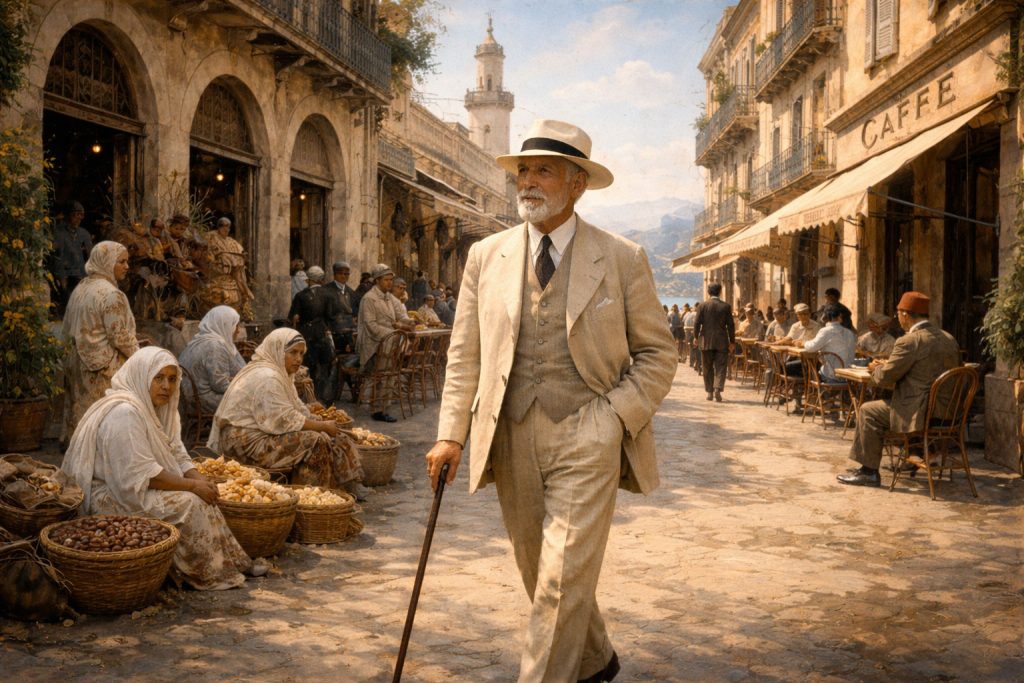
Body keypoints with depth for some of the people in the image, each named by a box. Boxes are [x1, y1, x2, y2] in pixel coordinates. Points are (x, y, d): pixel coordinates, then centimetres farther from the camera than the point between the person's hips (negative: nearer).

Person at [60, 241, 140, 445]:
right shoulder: (111, 294, -18)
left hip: (79, 362, 9)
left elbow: (67, 331, 15)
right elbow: (119, 337, -18)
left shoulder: (80, 289, 9)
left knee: (83, 416, 17)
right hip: (105, 368, -9)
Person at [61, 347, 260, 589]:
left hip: (133, 487, 9)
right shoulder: (125, 412, -23)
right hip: (110, 496, -9)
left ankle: (233, 561, 1)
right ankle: (211, 573, -8)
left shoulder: (153, 407, 8)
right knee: (188, 504, -19)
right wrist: (192, 485, -22)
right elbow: (142, 474, -27)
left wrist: (200, 479, -9)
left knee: (202, 497, -3)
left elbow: (176, 453, 9)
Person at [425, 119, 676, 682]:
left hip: (585, 441, -3)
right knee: (538, 574, 16)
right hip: (511, 441, 4)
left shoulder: (622, 259, 0)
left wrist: (615, 417, -9)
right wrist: (451, 434, 0)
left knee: (564, 579, -6)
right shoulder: (485, 257, 7)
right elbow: (465, 355, 8)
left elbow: (656, 353, 5)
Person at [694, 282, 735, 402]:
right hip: (722, 342, -1)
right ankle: (718, 389, -14)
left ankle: (710, 392, 12)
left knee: (708, 368, 10)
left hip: (706, 341, 1)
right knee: (720, 367, 2)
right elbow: (731, 325, 0)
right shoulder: (726, 306, -2)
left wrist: (696, 337, 10)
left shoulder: (702, 306, -3)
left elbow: (697, 323, -3)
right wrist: (732, 341, 7)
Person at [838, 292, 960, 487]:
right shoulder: (949, 339, 10)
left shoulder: (909, 341, -17)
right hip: (947, 411, 9)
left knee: (868, 412, 5)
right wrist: (888, 365, 21)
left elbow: (885, 378, -12)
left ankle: (869, 471, 8)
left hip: (921, 412, -9)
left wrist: (876, 368, 11)